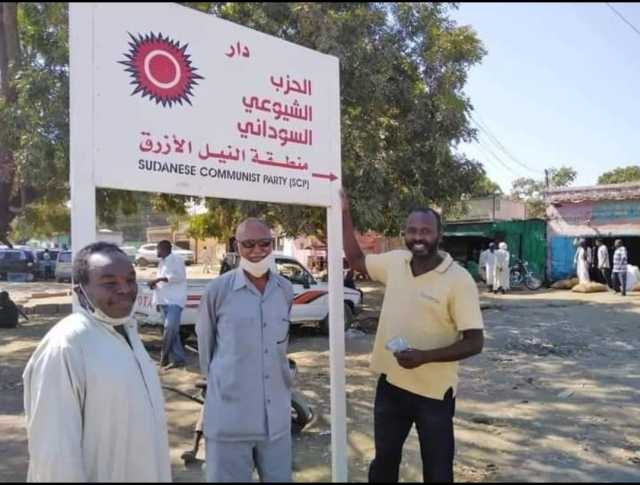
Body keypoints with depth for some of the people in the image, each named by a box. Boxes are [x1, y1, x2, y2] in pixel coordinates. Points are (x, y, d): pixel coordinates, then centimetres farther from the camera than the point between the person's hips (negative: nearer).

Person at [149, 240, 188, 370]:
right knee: (172, 330, 7)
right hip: (164, 301, 8)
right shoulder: (161, 263, 20)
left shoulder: (176, 259, -5)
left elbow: (180, 276, -19)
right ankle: (178, 359, 10)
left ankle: (164, 356, -8)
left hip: (174, 301, -8)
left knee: (170, 327, -17)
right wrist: (154, 284, 4)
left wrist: (158, 279, -19)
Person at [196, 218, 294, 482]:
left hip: (277, 415, 4)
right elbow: (205, 341, 5)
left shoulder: (286, 290, 1)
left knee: (279, 477, 17)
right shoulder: (218, 289, -10)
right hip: (228, 415, -4)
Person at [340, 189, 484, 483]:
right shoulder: (395, 262, -2)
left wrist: (424, 356, -28)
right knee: (384, 461, 22)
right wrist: (344, 213, 8)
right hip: (390, 383, 5)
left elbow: (474, 342, -17)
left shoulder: (459, 280, -17)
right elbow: (356, 260, 14)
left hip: (433, 392, -4)